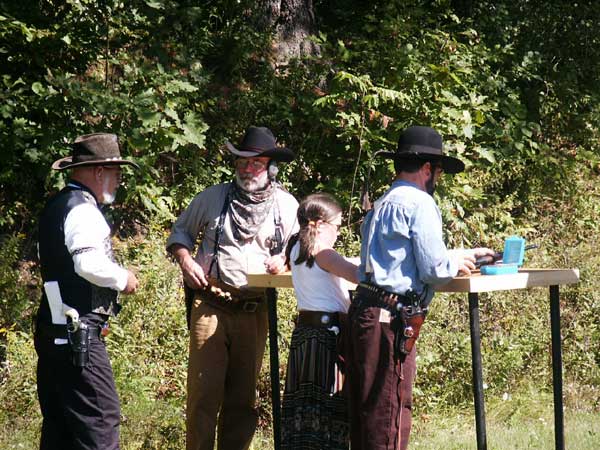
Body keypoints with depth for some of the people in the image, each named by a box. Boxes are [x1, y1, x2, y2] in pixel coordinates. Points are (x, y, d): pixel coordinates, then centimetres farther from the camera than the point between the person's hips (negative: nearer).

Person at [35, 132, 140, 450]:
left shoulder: (56, 206, 16)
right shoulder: (83, 210, -14)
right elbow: (90, 264, -28)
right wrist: (123, 278, -10)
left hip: (51, 333, 10)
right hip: (79, 337, -10)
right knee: (99, 423, -8)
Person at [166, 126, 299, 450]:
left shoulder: (286, 206, 7)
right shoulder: (213, 198, 4)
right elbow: (180, 232, 16)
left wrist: (284, 259, -2)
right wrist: (185, 260, -3)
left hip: (255, 311, 2)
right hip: (211, 306, -2)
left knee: (243, 396, 10)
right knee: (204, 392, -8)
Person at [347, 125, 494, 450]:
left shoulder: (382, 205, 21)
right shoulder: (419, 203, -8)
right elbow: (433, 270, -12)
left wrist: (465, 254, 35)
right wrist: (455, 264, 9)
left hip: (366, 312, 10)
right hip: (392, 319, -10)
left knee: (365, 416, 14)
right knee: (390, 419, -7)